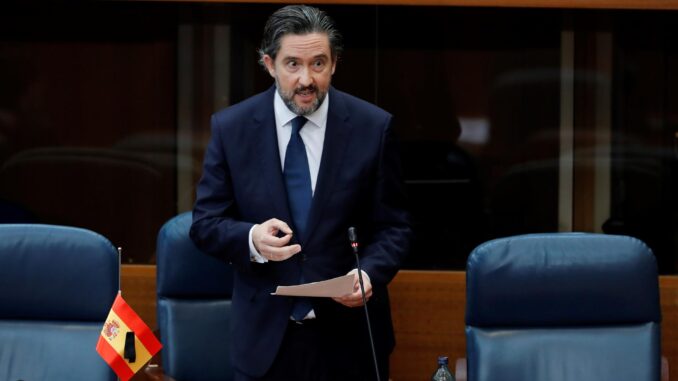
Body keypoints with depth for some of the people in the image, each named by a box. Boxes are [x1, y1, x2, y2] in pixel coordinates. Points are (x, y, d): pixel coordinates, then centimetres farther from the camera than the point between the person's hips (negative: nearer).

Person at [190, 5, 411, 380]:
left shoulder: (372, 127, -4)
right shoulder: (231, 127, -3)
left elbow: (393, 227, 0)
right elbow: (205, 224, 0)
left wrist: (370, 273, -20)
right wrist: (251, 238, -21)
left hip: (348, 335, 0)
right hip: (265, 334, 0)